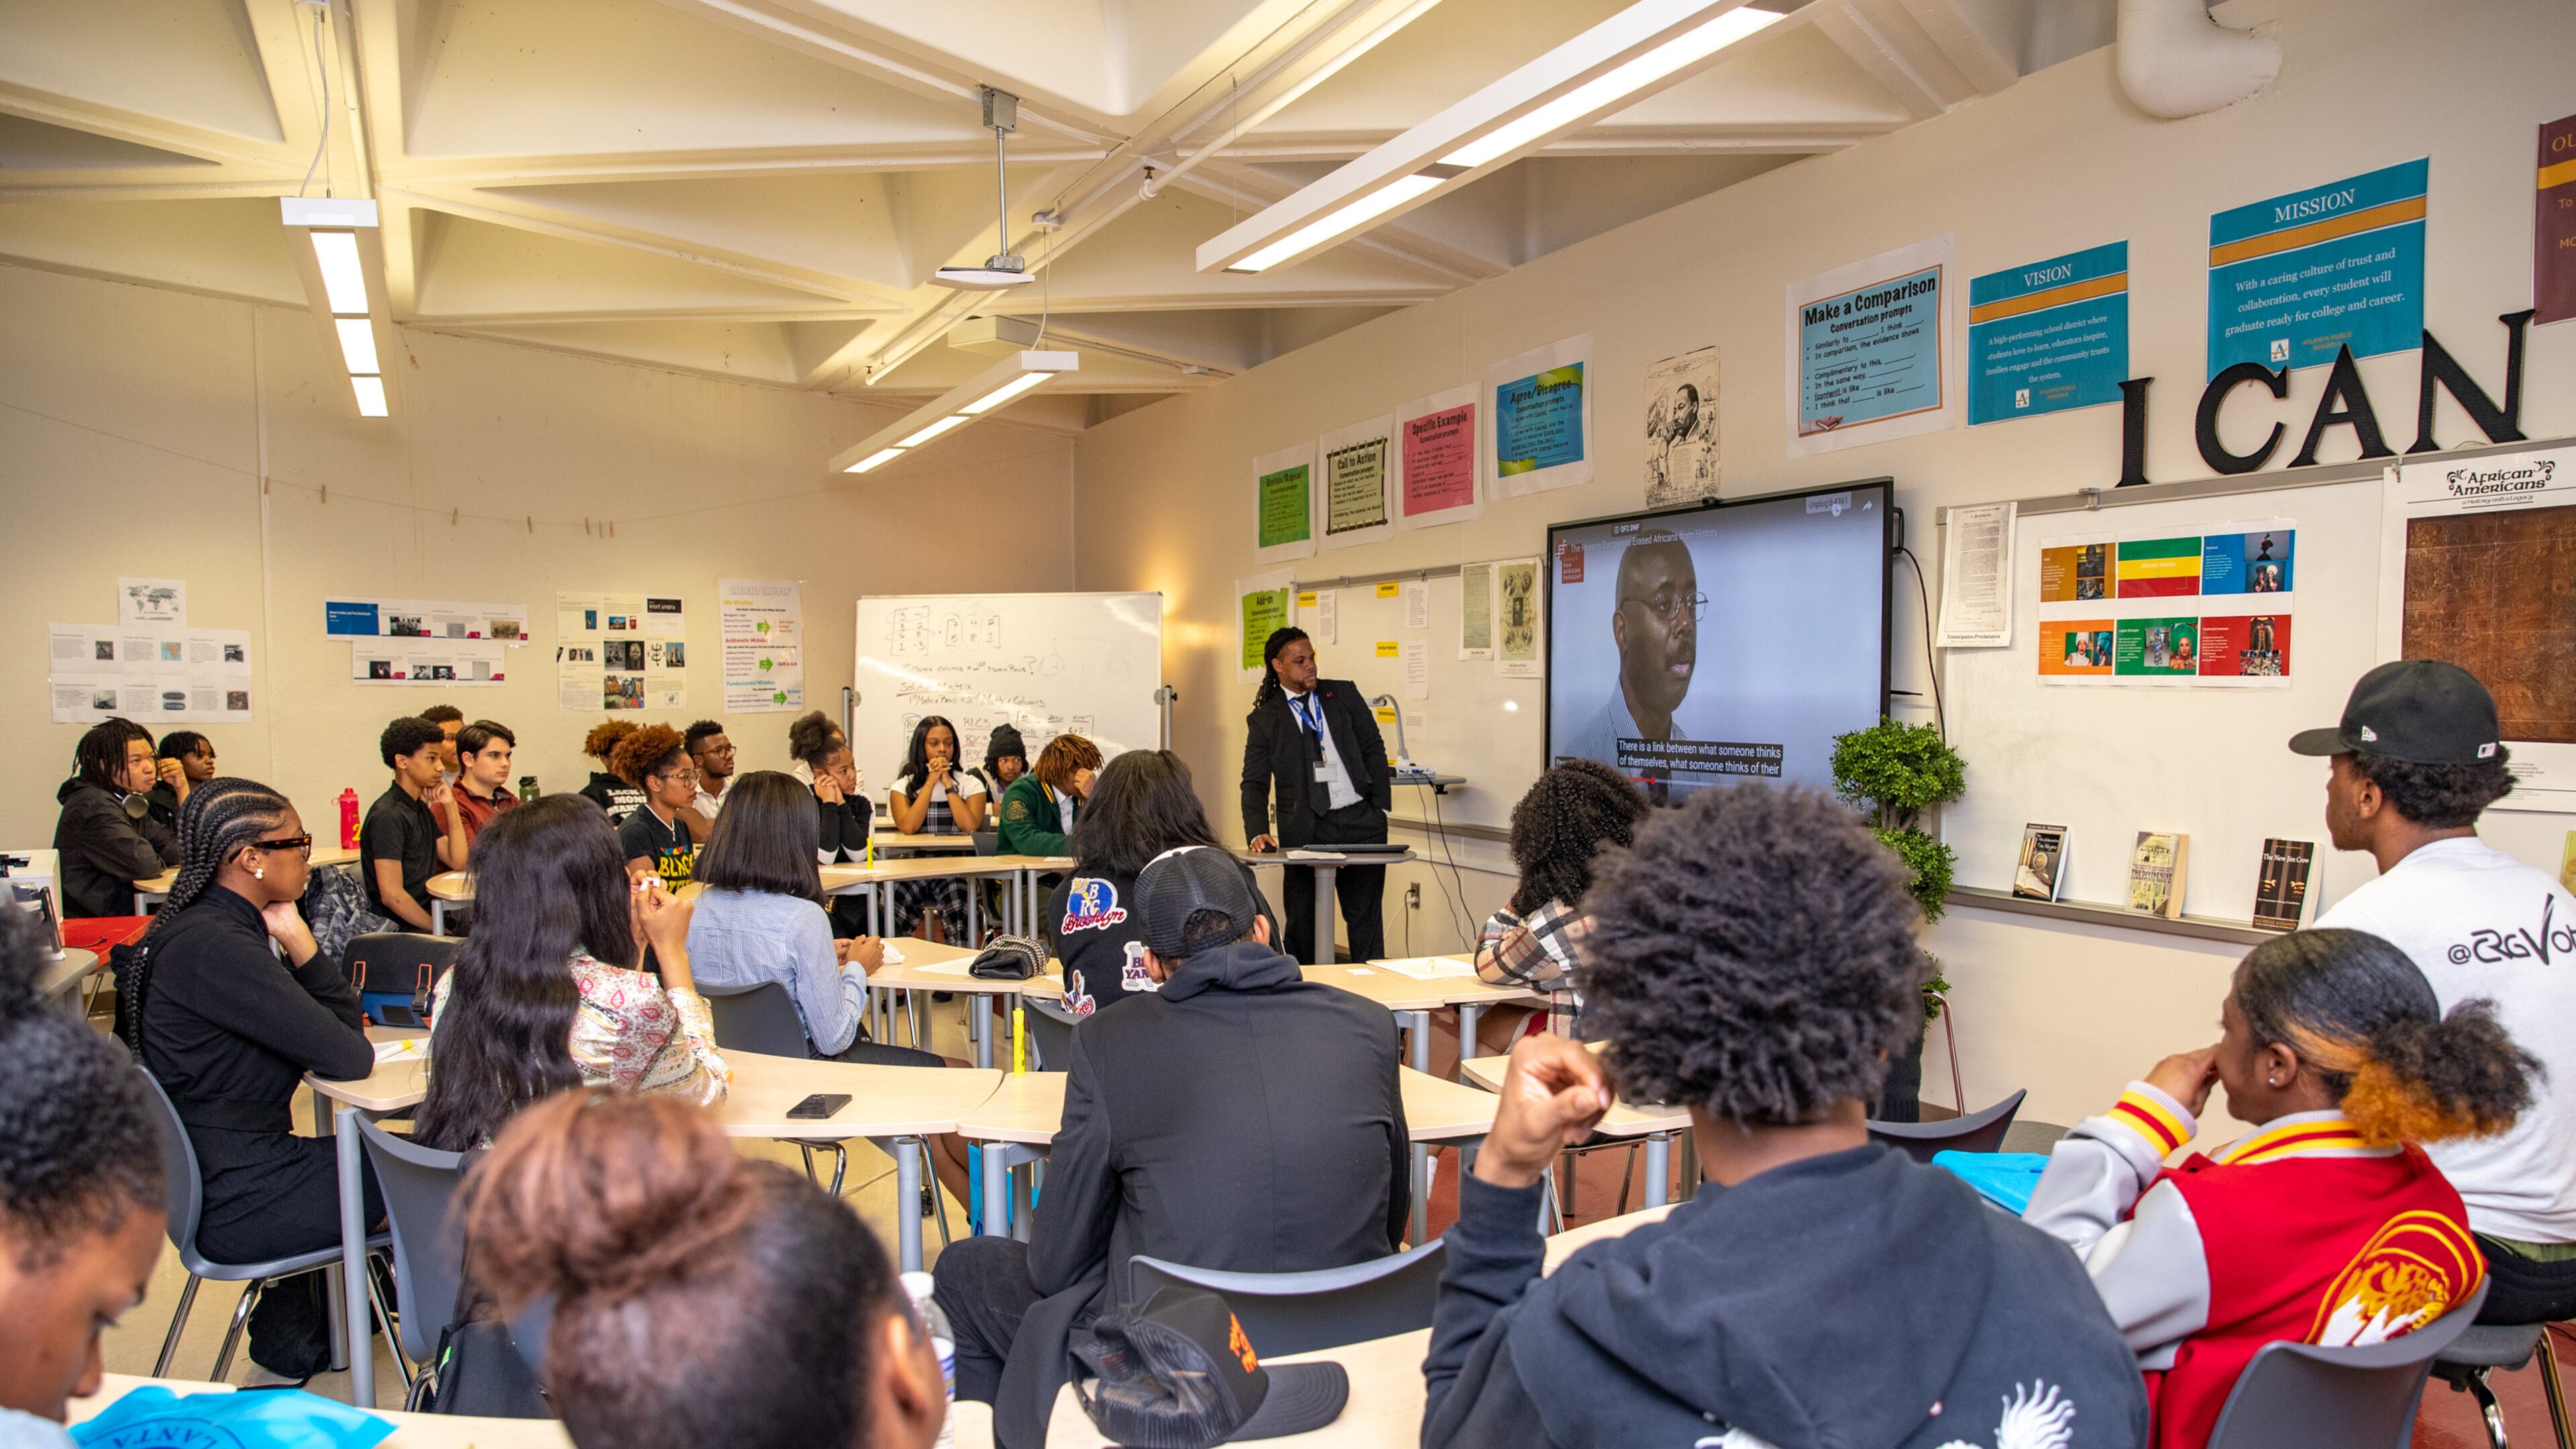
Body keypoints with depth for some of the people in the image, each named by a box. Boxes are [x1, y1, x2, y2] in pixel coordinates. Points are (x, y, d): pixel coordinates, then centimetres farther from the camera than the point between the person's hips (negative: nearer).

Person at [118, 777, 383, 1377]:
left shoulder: (228, 928, 7)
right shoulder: (212, 946, -25)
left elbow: (346, 1021, 7)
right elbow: (349, 1060, -22)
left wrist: (296, 940, -6)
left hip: (219, 1175, 9)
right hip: (235, 1203, -9)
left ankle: (290, 1328, 34)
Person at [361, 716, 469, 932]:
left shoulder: (421, 808, 16)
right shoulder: (388, 815, -13)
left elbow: (459, 862, 12)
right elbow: (392, 895, -18)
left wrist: (451, 806, 7)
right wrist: (440, 931, -16)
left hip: (427, 915, 9)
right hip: (402, 929, -9)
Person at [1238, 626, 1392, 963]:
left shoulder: (1344, 694, 9)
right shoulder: (1264, 718, 4)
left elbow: (1374, 749, 10)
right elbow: (1254, 783, 2)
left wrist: (1380, 810, 2)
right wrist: (1258, 833, -14)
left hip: (1361, 822, 1)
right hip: (1305, 831, -1)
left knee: (1365, 916, 4)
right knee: (1302, 921, 3)